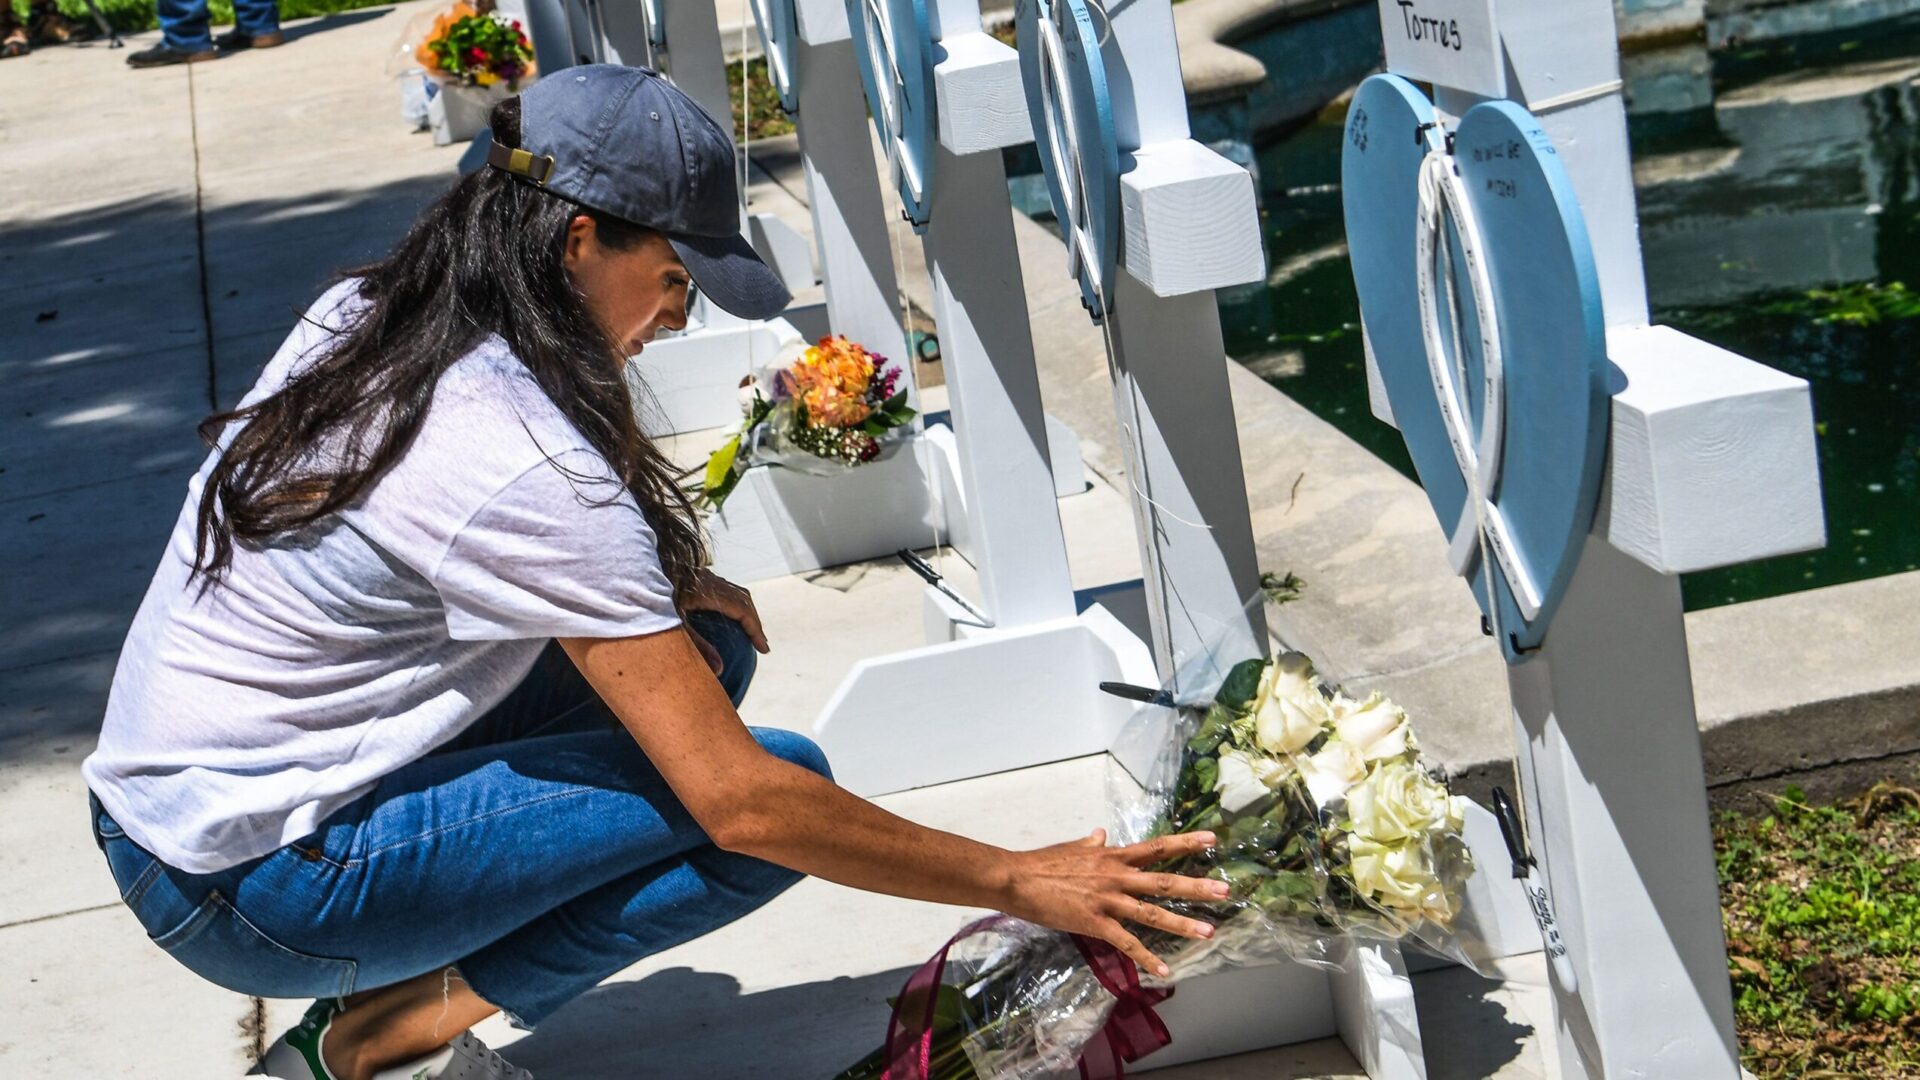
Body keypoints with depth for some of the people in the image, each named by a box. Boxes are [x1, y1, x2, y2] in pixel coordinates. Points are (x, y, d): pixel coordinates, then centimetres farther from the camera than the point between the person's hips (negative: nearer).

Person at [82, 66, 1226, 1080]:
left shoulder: (364, 317, 2)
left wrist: (655, 589, 5)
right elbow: (739, 800, -23)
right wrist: (1021, 883, -14)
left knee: (694, 653, 8)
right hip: (254, 892, -9)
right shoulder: (524, 464, -24)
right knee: (782, 781, -13)